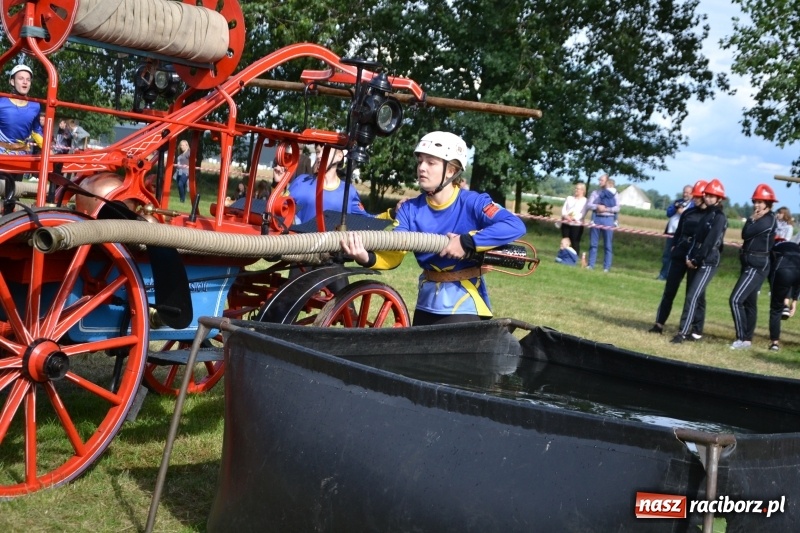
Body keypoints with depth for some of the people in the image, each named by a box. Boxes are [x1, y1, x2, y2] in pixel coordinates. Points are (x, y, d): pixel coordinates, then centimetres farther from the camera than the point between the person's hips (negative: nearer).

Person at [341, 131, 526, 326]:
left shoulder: (472, 202, -13)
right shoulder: (410, 209, -2)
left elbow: (515, 226, -26)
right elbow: (392, 255, -12)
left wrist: (468, 242, -31)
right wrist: (366, 257, -34)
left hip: (466, 303, -4)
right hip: (427, 304, 5)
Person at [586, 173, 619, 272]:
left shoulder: (614, 193, 4)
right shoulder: (595, 192, 10)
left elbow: (617, 208, -4)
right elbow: (588, 205, 2)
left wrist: (606, 209, -15)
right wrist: (597, 207, -15)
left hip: (608, 220, -2)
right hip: (596, 219, 2)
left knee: (607, 245, 1)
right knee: (593, 243, 5)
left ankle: (606, 267, 3)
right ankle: (590, 264, 10)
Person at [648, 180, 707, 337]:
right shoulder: (688, 212, 11)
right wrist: (673, 246, 3)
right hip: (679, 254, 5)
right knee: (669, 290, 8)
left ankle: (696, 330, 6)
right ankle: (659, 324, 17)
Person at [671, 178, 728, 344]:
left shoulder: (719, 218, -10)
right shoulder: (706, 215, 17)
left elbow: (710, 242, -16)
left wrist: (696, 260, -14)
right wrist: (689, 257, 5)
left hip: (708, 263, -9)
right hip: (697, 262, 9)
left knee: (693, 295, -16)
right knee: (698, 296, 13)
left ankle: (683, 332, -20)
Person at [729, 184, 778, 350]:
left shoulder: (768, 220, -16)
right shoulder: (759, 219, 14)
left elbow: (746, 234, -20)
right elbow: (745, 235, 8)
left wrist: (752, 219, -9)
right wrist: (752, 220, -2)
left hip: (757, 266, -10)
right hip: (750, 264, 10)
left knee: (736, 300, -16)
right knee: (749, 302, 14)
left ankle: (742, 339, -14)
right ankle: (747, 338, 22)